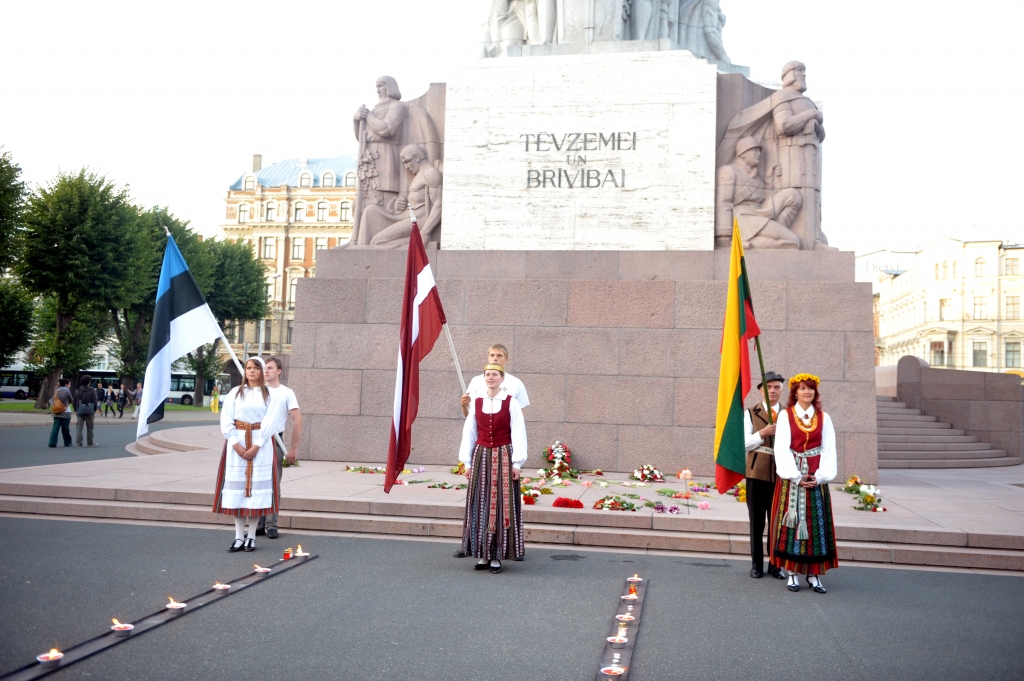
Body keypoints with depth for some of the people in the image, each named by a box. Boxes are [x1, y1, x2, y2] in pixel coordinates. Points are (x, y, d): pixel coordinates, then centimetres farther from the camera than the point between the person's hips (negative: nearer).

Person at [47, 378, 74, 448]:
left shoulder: (56, 391, 5)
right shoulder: (67, 391, -9)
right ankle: (67, 443, 15)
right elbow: (71, 400, 1)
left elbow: (51, 401, 5)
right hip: (66, 412, -4)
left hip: (57, 413, 4)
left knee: (55, 428, 1)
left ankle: (52, 443, -5)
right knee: (65, 429, 6)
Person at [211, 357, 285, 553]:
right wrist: (236, 444, -10)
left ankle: (251, 536, 4)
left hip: (260, 445, -2)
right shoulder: (235, 393, 9)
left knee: (256, 485, -2)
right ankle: (239, 536, 4)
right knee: (236, 486, 0)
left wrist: (256, 446, -13)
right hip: (237, 444, 2)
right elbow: (226, 421, 2)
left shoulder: (270, 395, 4)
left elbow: (270, 422, -4)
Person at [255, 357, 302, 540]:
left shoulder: (286, 393, 0)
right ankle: (258, 524, 13)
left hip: (275, 441, -2)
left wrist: (293, 448, -5)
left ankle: (271, 525, 6)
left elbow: (297, 420, -1)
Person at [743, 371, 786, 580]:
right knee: (757, 522, 6)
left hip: (780, 475, 1)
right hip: (757, 474, -1)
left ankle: (775, 565, 15)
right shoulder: (751, 413, 4)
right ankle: (757, 565, 15)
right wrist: (762, 434, -16)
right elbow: (745, 443, -2)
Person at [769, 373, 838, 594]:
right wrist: (795, 475, -13)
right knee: (792, 522, -1)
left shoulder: (823, 418, 7)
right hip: (792, 476, -2)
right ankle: (792, 573, 4)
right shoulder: (785, 416, 0)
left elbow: (829, 449, 2)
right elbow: (782, 448, -6)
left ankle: (814, 574, 8)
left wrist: (821, 475, -10)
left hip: (816, 478, 2)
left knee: (816, 524, 2)